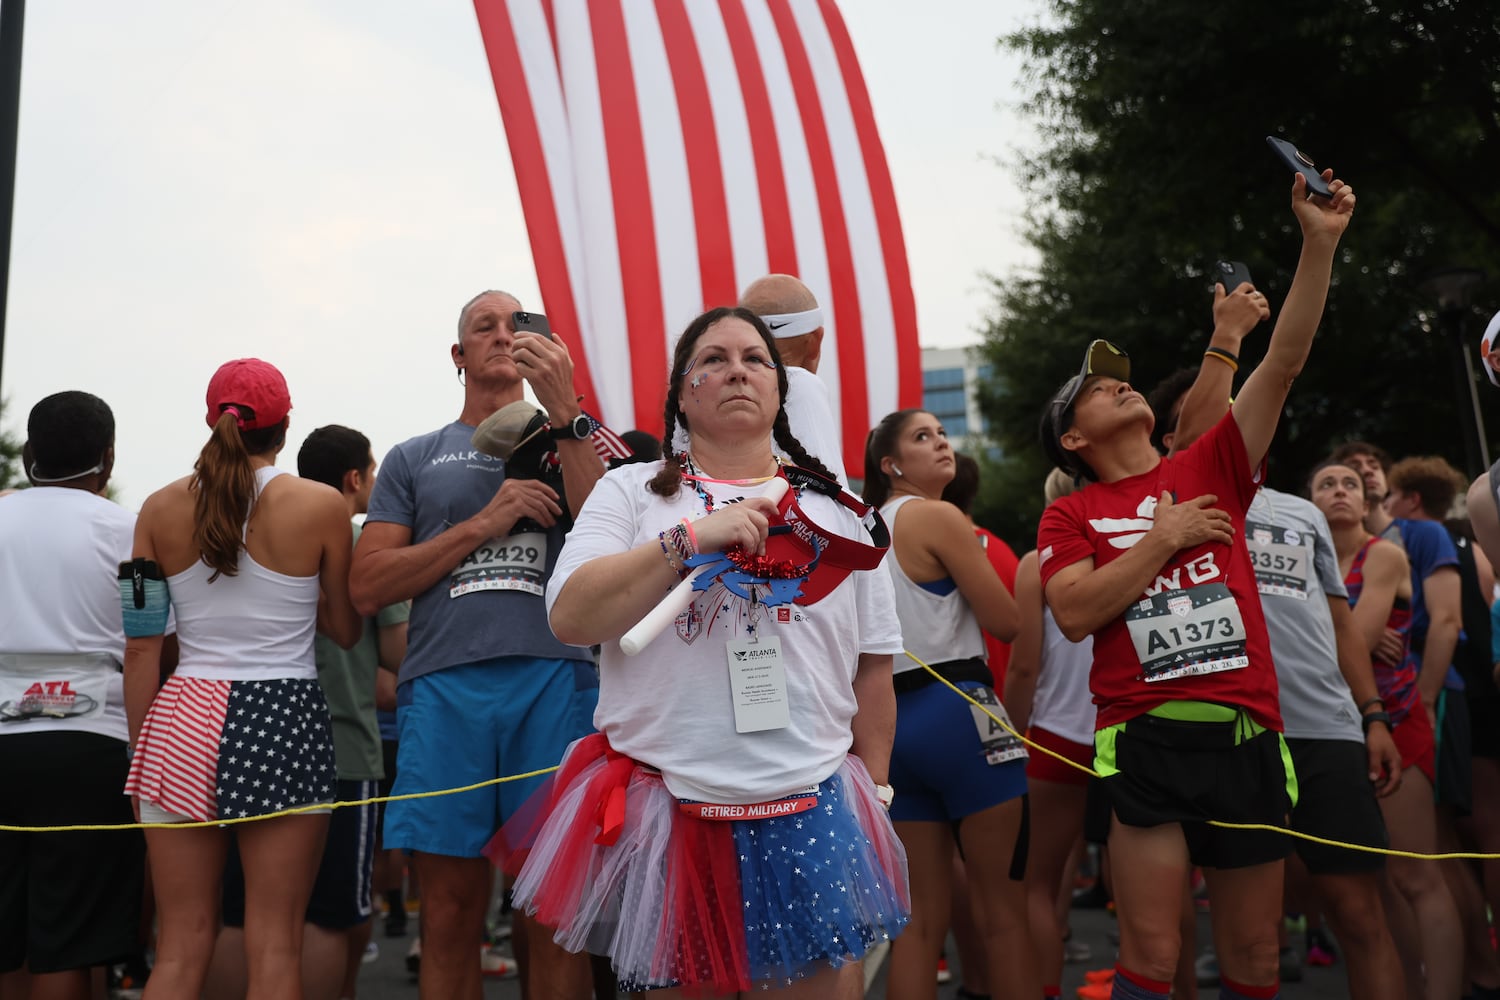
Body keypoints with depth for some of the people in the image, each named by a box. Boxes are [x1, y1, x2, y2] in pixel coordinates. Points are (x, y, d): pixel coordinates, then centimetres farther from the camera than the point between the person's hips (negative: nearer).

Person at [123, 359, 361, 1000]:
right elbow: (346, 630, 6)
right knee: (274, 948, 4)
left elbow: (141, 647, 4)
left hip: (185, 723, 3)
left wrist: (141, 749, 12)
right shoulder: (321, 505, -4)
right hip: (285, 718, -3)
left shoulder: (161, 508, 4)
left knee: (180, 948, 10)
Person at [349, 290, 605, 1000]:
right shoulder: (414, 459, 19)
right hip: (444, 682, 1)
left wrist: (564, 410, -8)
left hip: (554, 679, -1)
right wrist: (483, 523, -3)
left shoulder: (572, 442, 18)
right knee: (451, 911, 3)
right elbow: (367, 588, 7)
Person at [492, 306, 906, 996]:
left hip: (810, 807, 2)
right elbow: (570, 618, -11)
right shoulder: (631, 492, 4)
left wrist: (874, 796, 9)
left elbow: (872, 666, 12)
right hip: (670, 807, -1)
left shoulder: (836, 511, 10)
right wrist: (690, 539, -19)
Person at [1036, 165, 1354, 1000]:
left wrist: (1320, 242, -2)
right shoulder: (1070, 516, 6)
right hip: (1147, 743, -3)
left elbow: (1284, 364, 4)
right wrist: (1166, 538, -7)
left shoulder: (1211, 469, 12)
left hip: (1248, 738, 3)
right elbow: (1075, 613, -10)